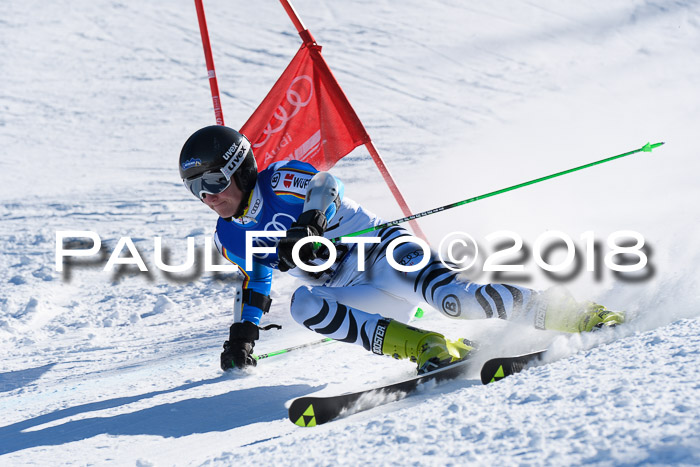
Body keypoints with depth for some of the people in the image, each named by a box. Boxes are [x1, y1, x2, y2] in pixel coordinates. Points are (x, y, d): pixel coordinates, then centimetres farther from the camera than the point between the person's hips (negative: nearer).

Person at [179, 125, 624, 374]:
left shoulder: (279, 181, -6)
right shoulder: (229, 237, 15)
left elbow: (327, 186, -23)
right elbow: (255, 280, 30)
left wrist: (308, 227, -39)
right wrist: (243, 334, 25)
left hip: (382, 250, -6)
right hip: (351, 292, 6)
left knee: (448, 295, -33)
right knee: (304, 305, -26)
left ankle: (568, 312, -24)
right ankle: (428, 347, -32)